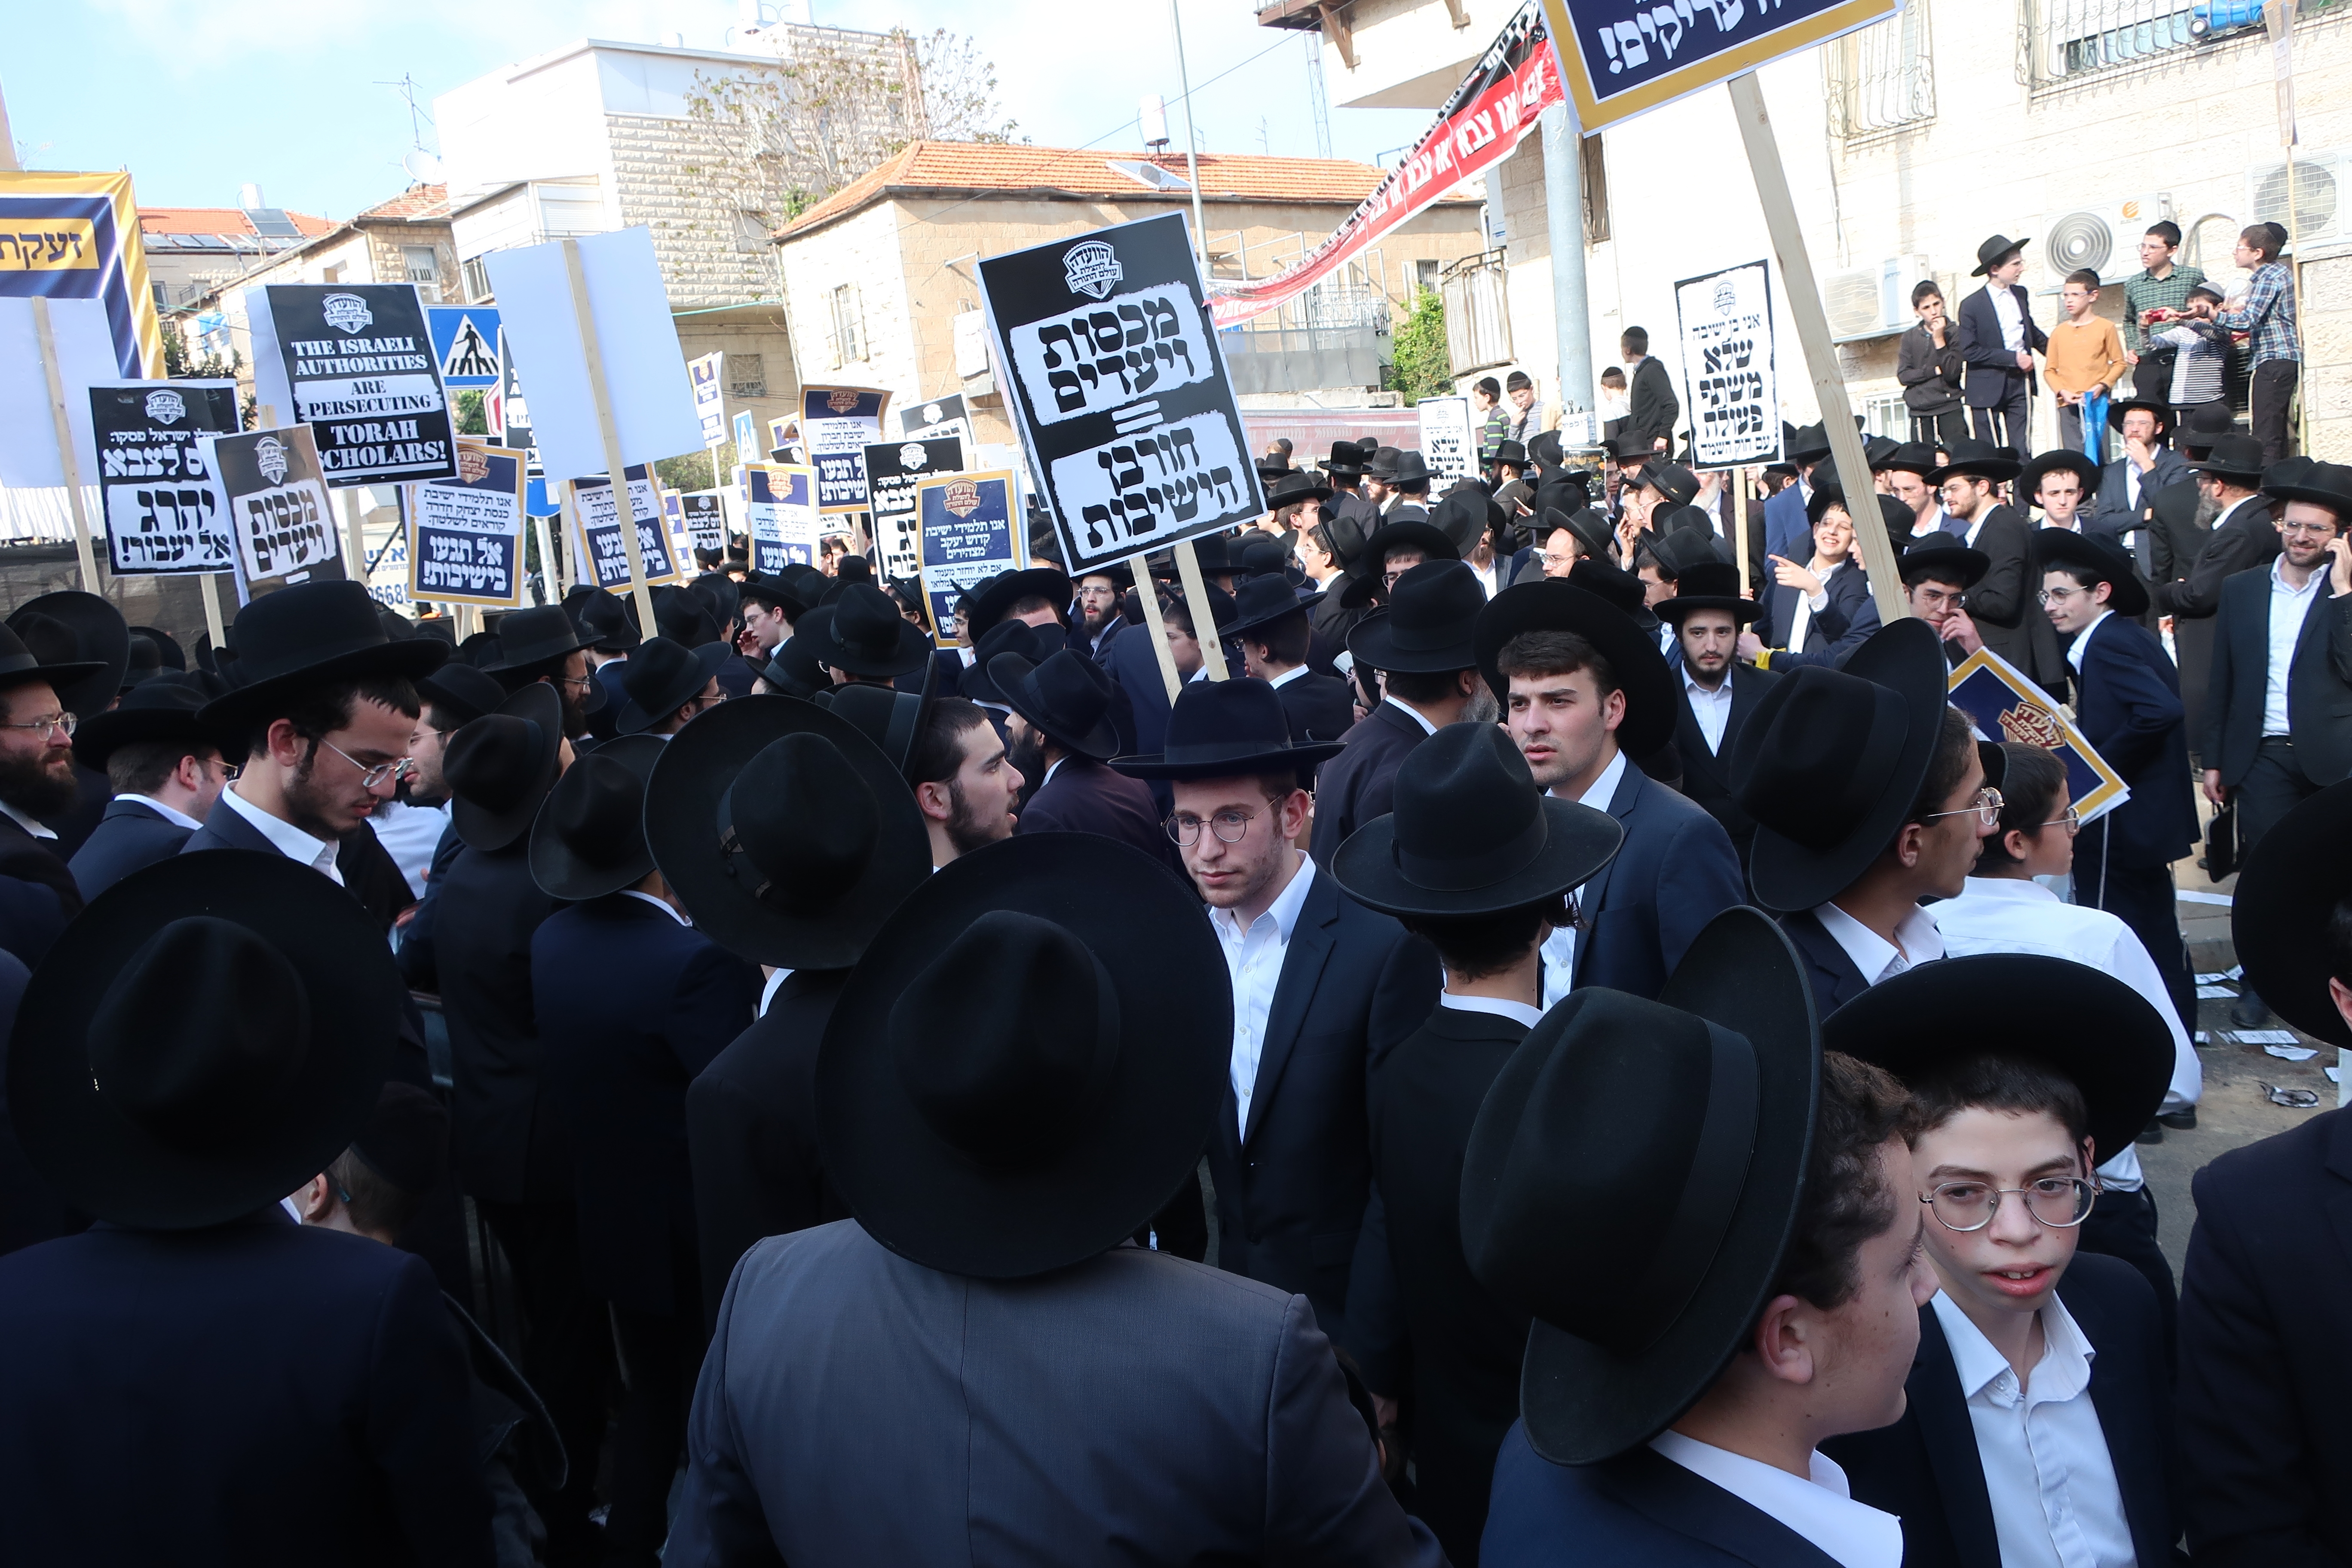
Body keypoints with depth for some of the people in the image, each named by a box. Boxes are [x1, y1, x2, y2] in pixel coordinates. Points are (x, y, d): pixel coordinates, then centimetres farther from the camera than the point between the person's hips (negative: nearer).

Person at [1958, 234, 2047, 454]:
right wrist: (2013, 358, -16)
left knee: (2022, 450, 0)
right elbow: (1969, 351, -15)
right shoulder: (1972, 305, -9)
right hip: (1988, 386, -5)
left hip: (2020, 381, 5)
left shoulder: (2020, 294, 9)